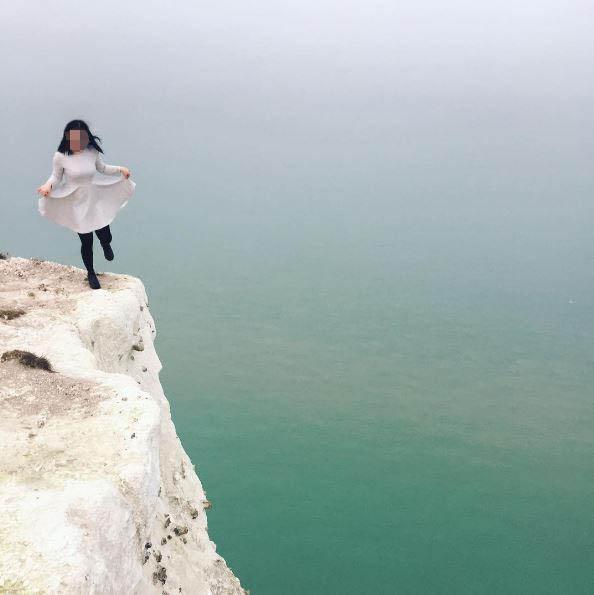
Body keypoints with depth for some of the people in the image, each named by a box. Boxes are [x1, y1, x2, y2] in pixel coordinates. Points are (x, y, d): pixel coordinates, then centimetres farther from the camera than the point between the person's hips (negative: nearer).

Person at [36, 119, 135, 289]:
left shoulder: (92, 152, -10)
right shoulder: (60, 157, -17)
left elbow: (102, 168, 9)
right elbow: (56, 176, -4)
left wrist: (119, 169, -5)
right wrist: (48, 185, -24)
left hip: (96, 202, 2)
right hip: (77, 206, -2)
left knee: (105, 237, 10)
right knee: (86, 242, 8)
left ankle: (106, 245, 53)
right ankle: (91, 273, 36)